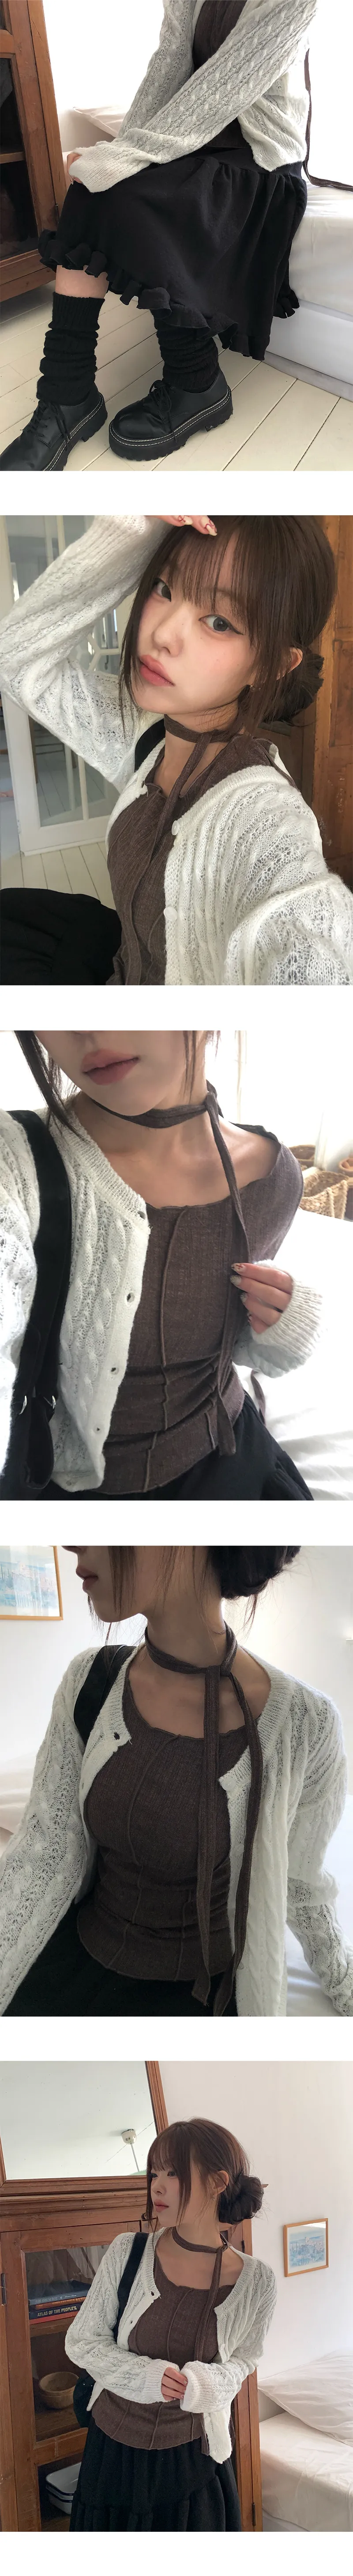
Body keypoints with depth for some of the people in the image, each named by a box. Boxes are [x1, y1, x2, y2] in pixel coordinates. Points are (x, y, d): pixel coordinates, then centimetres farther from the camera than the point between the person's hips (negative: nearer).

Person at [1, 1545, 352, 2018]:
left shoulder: (305, 1725, -22)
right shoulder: (91, 1681, -11)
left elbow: (299, 1884, -5)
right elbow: (44, 1855, -10)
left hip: (203, 1987, -3)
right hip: (77, 1959, 3)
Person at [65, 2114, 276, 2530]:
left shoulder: (255, 2280, -14)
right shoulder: (127, 2254, -14)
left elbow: (241, 2360, 3)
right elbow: (81, 2341, -6)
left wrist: (202, 2384, -20)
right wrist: (146, 2377, -23)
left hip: (193, 2456, 0)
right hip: (114, 2448, 0)